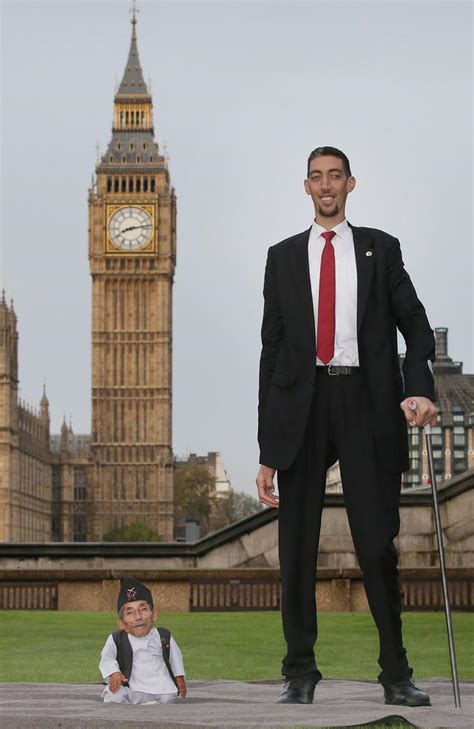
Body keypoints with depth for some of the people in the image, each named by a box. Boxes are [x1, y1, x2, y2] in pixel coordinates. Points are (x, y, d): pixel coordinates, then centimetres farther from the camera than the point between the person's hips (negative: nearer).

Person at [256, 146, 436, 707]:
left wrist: (420, 388, -16)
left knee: (378, 543, -2)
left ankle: (396, 675, 5)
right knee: (297, 544, 1)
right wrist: (267, 450, 5)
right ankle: (300, 673, 8)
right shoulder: (284, 257, 14)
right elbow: (271, 347, 11)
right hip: (302, 404, 1)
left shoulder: (380, 249, 12)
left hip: (368, 404, -1)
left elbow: (415, 324, 6)